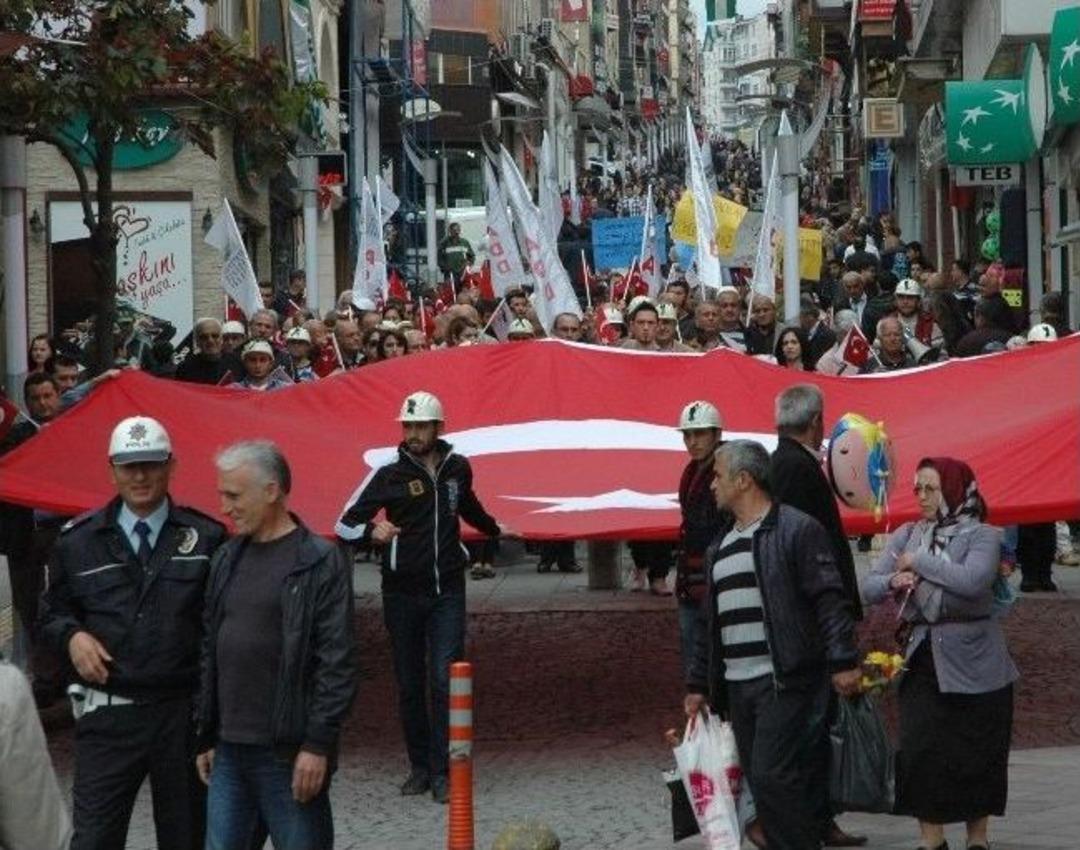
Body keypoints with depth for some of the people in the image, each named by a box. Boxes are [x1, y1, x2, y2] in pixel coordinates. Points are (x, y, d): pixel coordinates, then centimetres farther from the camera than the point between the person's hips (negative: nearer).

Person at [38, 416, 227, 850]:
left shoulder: (205, 537, 0)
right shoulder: (78, 541, 5)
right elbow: (52, 612, 15)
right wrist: (72, 635, -7)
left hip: (184, 712, 0)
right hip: (108, 713, 0)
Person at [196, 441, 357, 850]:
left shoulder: (321, 562, -7)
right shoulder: (227, 559, 13)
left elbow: (338, 664, -11)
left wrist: (318, 744, -15)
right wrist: (206, 737, 15)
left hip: (289, 754, -6)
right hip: (229, 752, 6)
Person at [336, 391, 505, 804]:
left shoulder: (457, 468, 5)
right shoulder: (388, 474, -5)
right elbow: (345, 525, -5)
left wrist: (496, 529, 45)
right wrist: (372, 530, -26)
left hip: (447, 591, 1)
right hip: (403, 594, -1)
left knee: (445, 680, -9)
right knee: (409, 684, 7)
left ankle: (442, 772, -8)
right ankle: (419, 766, 17)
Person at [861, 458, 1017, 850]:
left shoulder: (981, 536, -4)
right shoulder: (906, 535, 9)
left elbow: (973, 581, -22)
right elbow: (869, 588, 6)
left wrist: (919, 561, -14)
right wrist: (892, 581, -16)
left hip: (972, 658, -3)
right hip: (922, 656, 3)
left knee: (976, 754, 4)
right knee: (921, 751, -3)